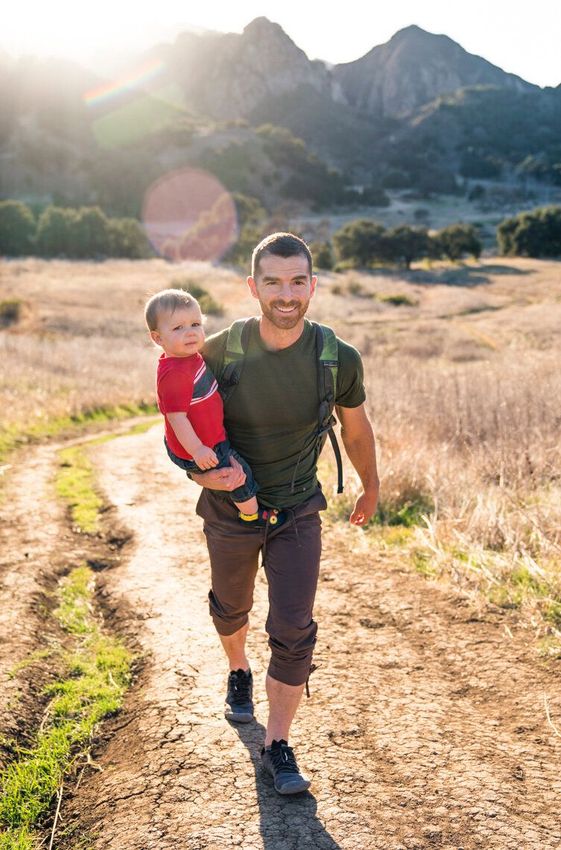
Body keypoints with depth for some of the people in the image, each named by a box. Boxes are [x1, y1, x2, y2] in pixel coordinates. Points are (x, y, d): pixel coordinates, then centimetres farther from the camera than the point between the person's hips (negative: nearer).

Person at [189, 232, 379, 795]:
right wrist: (204, 473, -23)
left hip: (297, 512, -1)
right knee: (230, 608, 23)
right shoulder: (218, 352, -19)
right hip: (229, 512, 1)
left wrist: (370, 489, 17)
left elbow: (356, 432, 2)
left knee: (294, 632, -5)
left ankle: (277, 744, 16)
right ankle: (239, 673, 56)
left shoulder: (339, 359, -17)